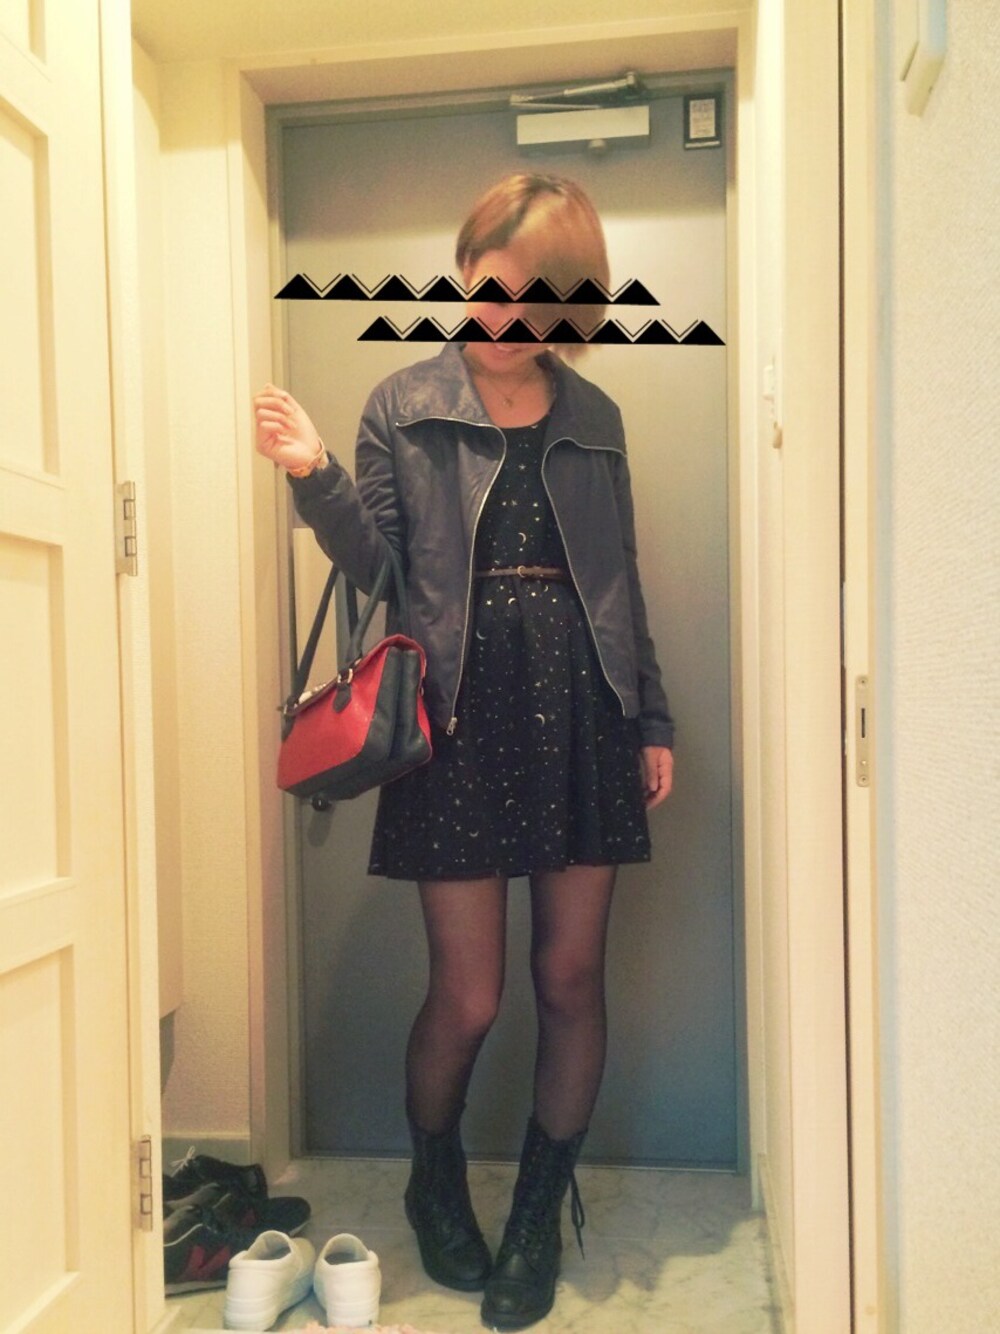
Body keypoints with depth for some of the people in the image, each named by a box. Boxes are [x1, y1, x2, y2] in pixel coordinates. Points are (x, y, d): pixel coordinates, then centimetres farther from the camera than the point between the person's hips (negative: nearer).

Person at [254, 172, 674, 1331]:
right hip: (462, 720, -2)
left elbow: (620, 583, 14)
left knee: (570, 977, 7)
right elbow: (373, 562, -2)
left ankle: (538, 1215, 31)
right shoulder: (405, 406, 4)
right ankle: (436, 1183, 35)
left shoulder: (593, 418, 11)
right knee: (467, 996, 2)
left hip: (581, 714, 3)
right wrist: (316, 478, -19)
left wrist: (652, 721, 11)